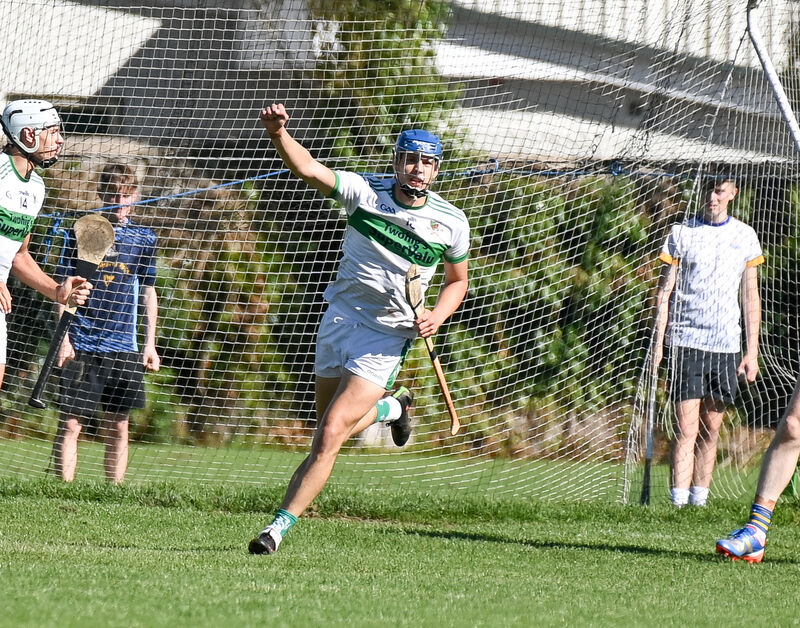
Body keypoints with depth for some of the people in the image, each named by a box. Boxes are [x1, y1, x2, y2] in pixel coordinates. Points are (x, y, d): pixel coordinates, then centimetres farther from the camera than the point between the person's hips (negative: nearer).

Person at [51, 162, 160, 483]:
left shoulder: (143, 238, 9)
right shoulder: (81, 232, 2)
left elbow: (149, 292, 15)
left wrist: (150, 344, 10)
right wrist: (64, 338, -5)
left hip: (124, 347, 2)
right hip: (82, 345, -2)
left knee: (118, 427, 4)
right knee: (70, 424, -5)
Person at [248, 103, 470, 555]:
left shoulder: (451, 222, -3)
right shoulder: (365, 193, -7)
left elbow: (458, 281, 13)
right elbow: (309, 169, -22)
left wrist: (438, 316, -8)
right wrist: (279, 133, -43)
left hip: (386, 338, -3)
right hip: (340, 318, 3)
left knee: (330, 438, -14)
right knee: (331, 432, 16)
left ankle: (280, 526, -10)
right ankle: (392, 408, 47)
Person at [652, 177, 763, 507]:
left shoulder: (745, 237, 9)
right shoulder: (681, 234, 2)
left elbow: (751, 297, 12)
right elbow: (664, 291, 3)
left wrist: (752, 351, 8)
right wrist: (658, 343, -3)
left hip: (726, 344, 3)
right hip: (686, 342, -3)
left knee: (711, 430, 6)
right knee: (686, 428, -10)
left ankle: (699, 500, 12)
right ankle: (679, 503, -14)